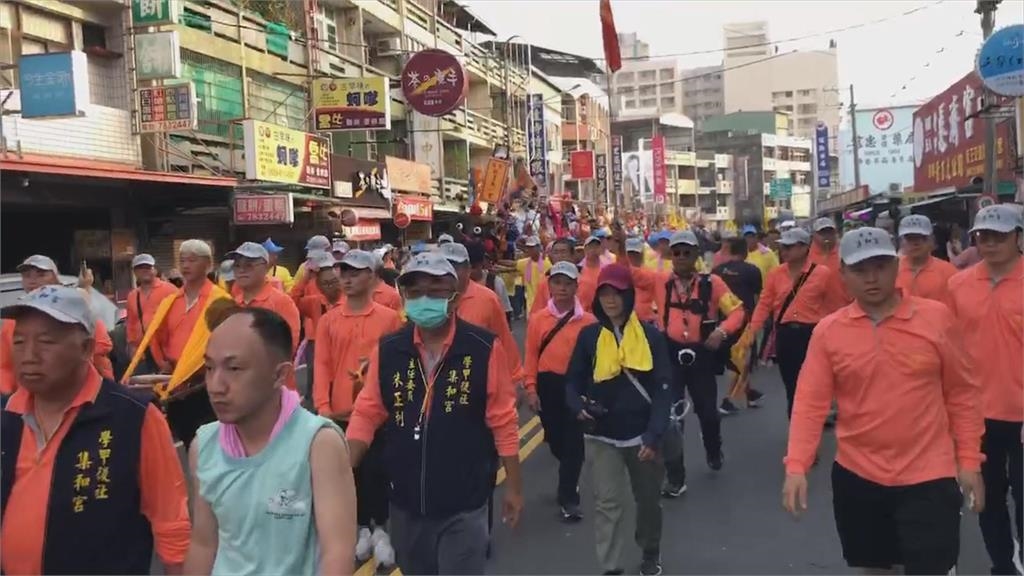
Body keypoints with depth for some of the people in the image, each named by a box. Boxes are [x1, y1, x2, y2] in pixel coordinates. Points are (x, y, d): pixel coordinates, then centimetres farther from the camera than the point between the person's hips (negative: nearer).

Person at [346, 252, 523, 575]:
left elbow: (503, 422, -7)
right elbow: (367, 414, 2)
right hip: (405, 502, 4)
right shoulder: (388, 350, -3)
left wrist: (514, 487, -2)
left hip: (463, 506, -4)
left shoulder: (485, 348, -12)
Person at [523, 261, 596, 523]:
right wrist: (531, 388, -4)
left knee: (573, 441, -1)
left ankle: (568, 497, 9)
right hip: (548, 384, 2)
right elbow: (531, 355, 2)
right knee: (555, 439, 15)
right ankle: (569, 479, 43)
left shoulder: (588, 320, -5)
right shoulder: (538, 318, 1)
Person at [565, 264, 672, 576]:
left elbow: (662, 389, -6)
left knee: (648, 500, 18)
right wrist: (579, 406, -18)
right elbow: (573, 381, 3)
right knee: (608, 503, -4)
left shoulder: (651, 336, -5)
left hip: (641, 435, 1)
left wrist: (654, 435, -14)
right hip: (601, 436, 0)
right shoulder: (588, 336, -2)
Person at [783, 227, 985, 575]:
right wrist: (796, 467, -15)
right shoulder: (827, 331, -4)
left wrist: (969, 461, 0)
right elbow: (810, 402, -6)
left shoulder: (937, 317, -5)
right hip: (857, 475, 2)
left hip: (928, 477, -2)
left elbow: (962, 394, 2)